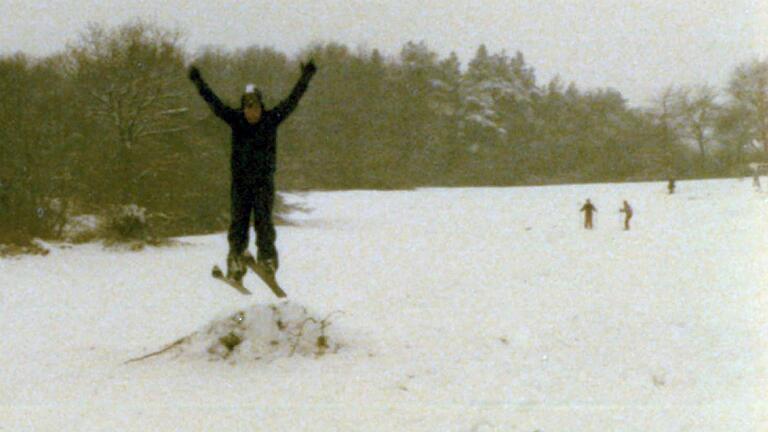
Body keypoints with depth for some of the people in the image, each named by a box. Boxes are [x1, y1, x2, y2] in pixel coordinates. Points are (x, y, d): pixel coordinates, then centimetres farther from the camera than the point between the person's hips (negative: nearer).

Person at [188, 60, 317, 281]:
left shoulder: (272, 119, 0)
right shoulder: (236, 120, 3)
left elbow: (292, 100, -4)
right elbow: (214, 102, 2)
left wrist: (305, 78, -10)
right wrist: (198, 82, -1)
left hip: (264, 180, -2)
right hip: (240, 181, 2)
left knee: (263, 219, -10)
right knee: (238, 221, 1)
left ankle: (267, 257, -7)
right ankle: (236, 258, 5)